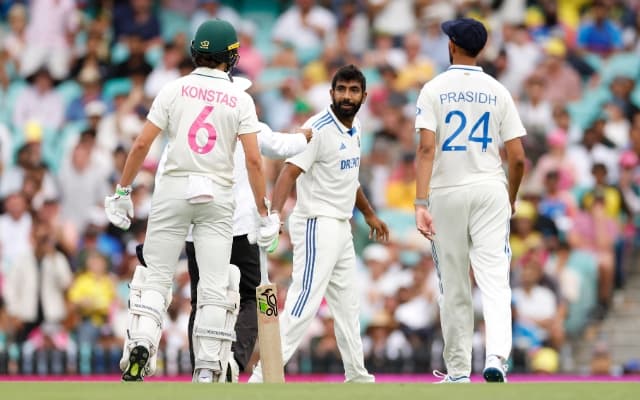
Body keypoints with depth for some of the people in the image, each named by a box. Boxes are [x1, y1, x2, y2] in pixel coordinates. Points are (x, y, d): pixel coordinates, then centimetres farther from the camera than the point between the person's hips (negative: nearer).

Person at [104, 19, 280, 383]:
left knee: (156, 275, 5)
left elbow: (143, 144, -3)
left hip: (174, 189, 0)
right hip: (218, 196, 0)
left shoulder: (174, 90, 0)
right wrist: (264, 214, -1)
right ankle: (207, 372, -1)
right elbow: (253, 160, -6)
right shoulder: (240, 99, 0)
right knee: (216, 286, 3)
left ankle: (141, 343, -18)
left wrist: (123, 191, 7)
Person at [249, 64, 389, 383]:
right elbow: (289, 172, -27)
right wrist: (274, 213, -42)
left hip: (341, 228, 9)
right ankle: (264, 376, -20)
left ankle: (357, 376, 28)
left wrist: (368, 213, 36)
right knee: (304, 303, -17)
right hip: (318, 225, -9)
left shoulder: (354, 128, 10)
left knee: (348, 305, 17)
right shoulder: (318, 129, -17)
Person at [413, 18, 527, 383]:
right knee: (494, 279, -6)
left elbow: (426, 149, -14)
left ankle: (458, 372, 13)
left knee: (454, 288, 8)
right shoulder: (498, 92, 4)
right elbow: (518, 158, 1)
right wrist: (511, 199, 18)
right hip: (491, 190, 1)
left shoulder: (435, 90, -2)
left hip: (447, 192, -1)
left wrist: (421, 202, -18)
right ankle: (496, 357, -28)